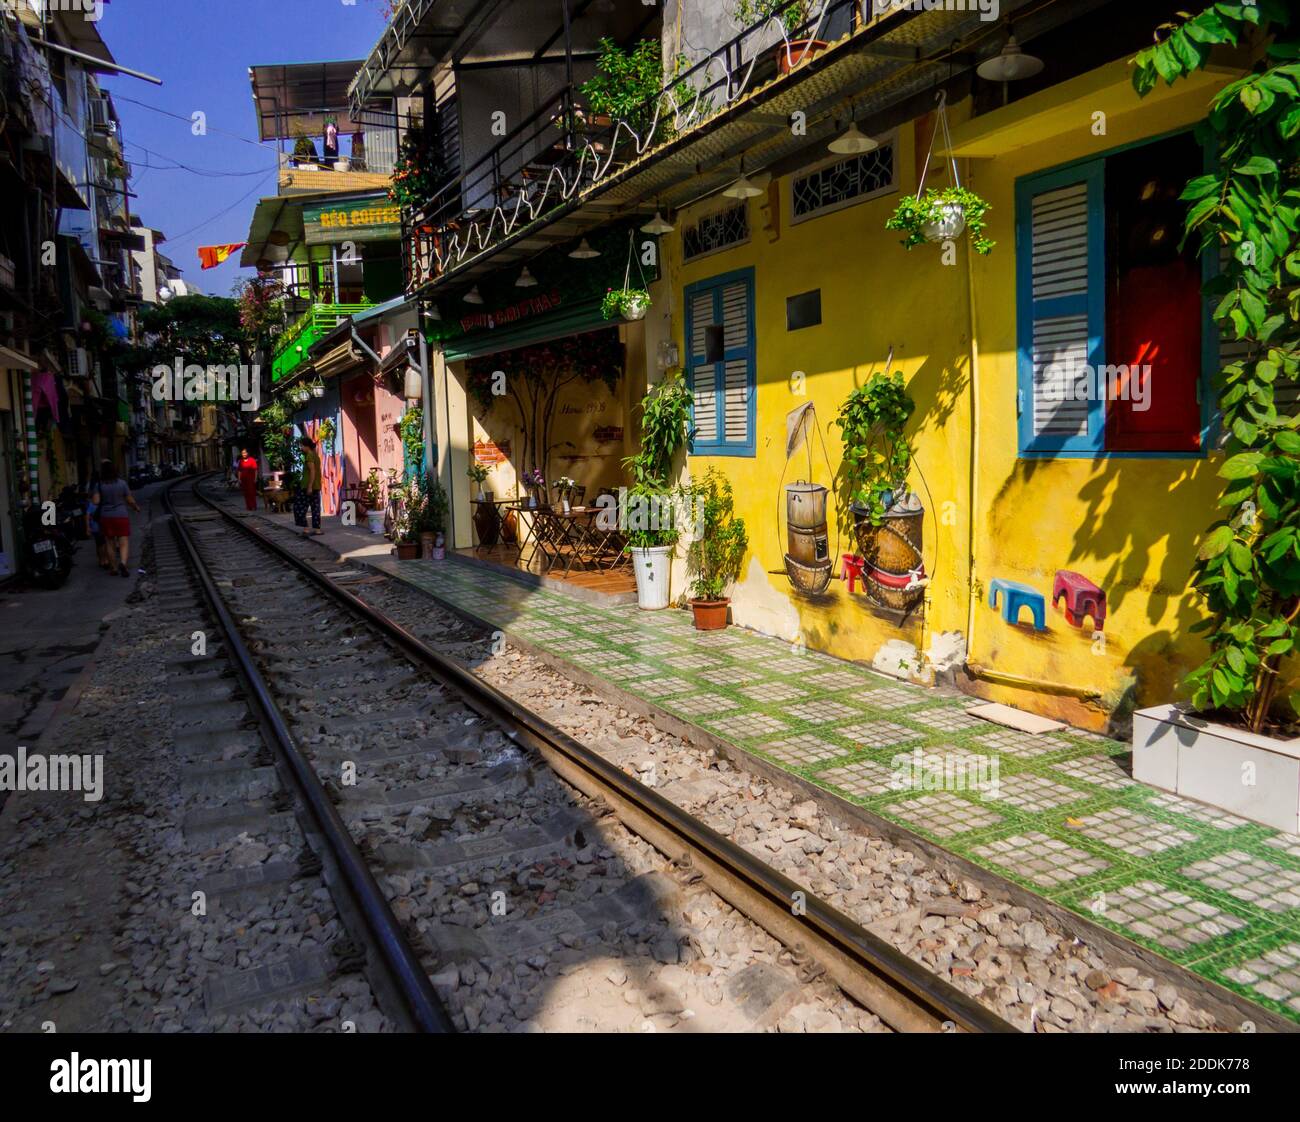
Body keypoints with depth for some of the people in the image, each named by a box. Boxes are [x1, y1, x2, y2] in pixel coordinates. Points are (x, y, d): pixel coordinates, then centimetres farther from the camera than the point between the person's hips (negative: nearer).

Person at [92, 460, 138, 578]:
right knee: (124, 543, -2)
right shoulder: (122, 483, -6)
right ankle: (123, 563, -26)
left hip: (106, 517, 2)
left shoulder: (99, 485, -5)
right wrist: (136, 506, 18)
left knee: (110, 543, 14)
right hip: (121, 516, -2)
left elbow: (96, 501, -11)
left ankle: (113, 567, 21)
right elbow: (130, 500, -2)